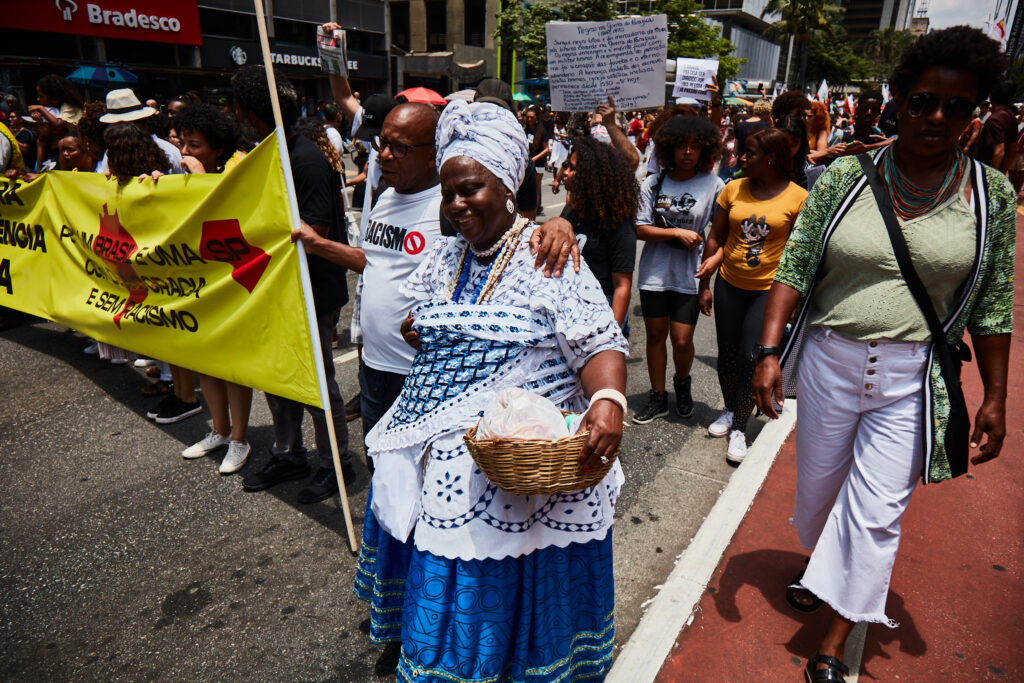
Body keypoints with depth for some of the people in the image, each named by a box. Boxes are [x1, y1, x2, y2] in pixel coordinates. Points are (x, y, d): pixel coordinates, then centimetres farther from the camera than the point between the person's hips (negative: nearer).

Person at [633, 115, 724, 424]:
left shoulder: (713, 185, -2)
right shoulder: (653, 183, 1)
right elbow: (640, 229, -4)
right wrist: (676, 232, -14)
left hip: (690, 275, -1)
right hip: (654, 273, 2)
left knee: (682, 340, -2)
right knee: (655, 336, 9)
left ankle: (682, 384, 31)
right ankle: (658, 398, 25)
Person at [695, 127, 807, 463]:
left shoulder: (798, 198, -7)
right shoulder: (734, 189, 1)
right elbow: (716, 238, 7)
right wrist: (705, 284, 7)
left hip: (769, 289, -3)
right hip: (729, 285, 3)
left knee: (750, 358, -4)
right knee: (727, 355, 11)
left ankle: (739, 429, 13)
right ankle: (729, 410, 35)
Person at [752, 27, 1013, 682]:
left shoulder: (991, 194, 0)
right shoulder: (845, 176, -3)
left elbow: (993, 307, 3)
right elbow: (794, 269, -5)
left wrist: (995, 398, 2)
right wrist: (770, 351, -13)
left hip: (912, 379, -1)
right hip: (829, 360, 1)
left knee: (876, 513, 2)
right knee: (819, 487, 18)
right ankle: (821, 567, 51)